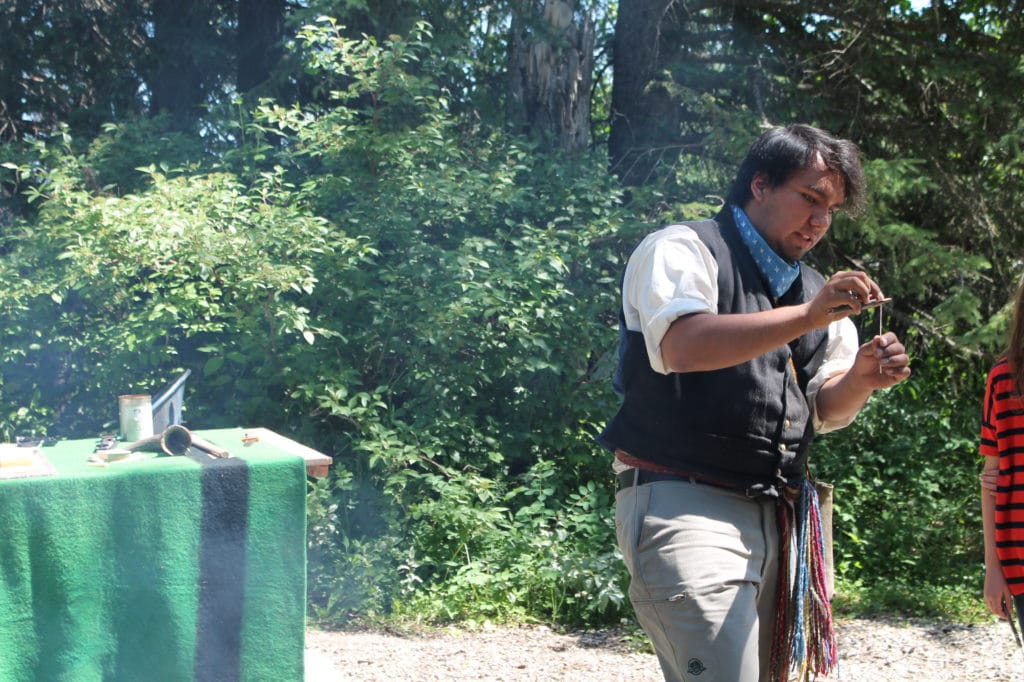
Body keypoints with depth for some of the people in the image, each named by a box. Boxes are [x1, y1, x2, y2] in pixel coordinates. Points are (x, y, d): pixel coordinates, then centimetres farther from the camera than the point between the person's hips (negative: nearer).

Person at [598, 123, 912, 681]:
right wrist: (806, 317, -27)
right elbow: (681, 346, -22)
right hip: (683, 508, -8)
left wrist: (860, 379, -2)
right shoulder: (683, 250, -2)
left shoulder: (812, 289, 21)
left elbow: (827, 408, 20)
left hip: (771, 519, 8)